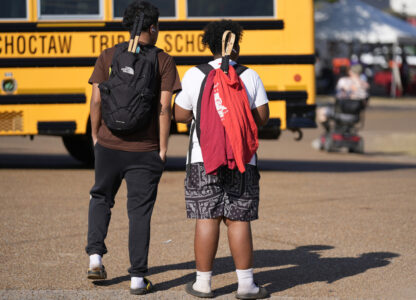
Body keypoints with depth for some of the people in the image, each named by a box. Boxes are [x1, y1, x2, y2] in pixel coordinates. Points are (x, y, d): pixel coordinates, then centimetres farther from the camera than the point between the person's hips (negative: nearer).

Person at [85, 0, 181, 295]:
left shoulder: (108, 57, 1)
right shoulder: (163, 61, -4)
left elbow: (96, 100, -2)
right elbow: (164, 107, -10)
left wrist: (95, 135, 11)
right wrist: (163, 149, -4)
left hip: (109, 145, 2)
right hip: (145, 150, -2)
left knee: (101, 198, 24)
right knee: (140, 210, 6)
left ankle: (95, 255, 9)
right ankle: (137, 278, 7)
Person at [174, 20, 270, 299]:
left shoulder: (194, 75, 0)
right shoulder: (250, 77, 1)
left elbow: (181, 115, 4)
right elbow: (262, 117, 1)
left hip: (204, 159, 0)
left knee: (207, 218, 3)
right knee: (239, 220, 3)